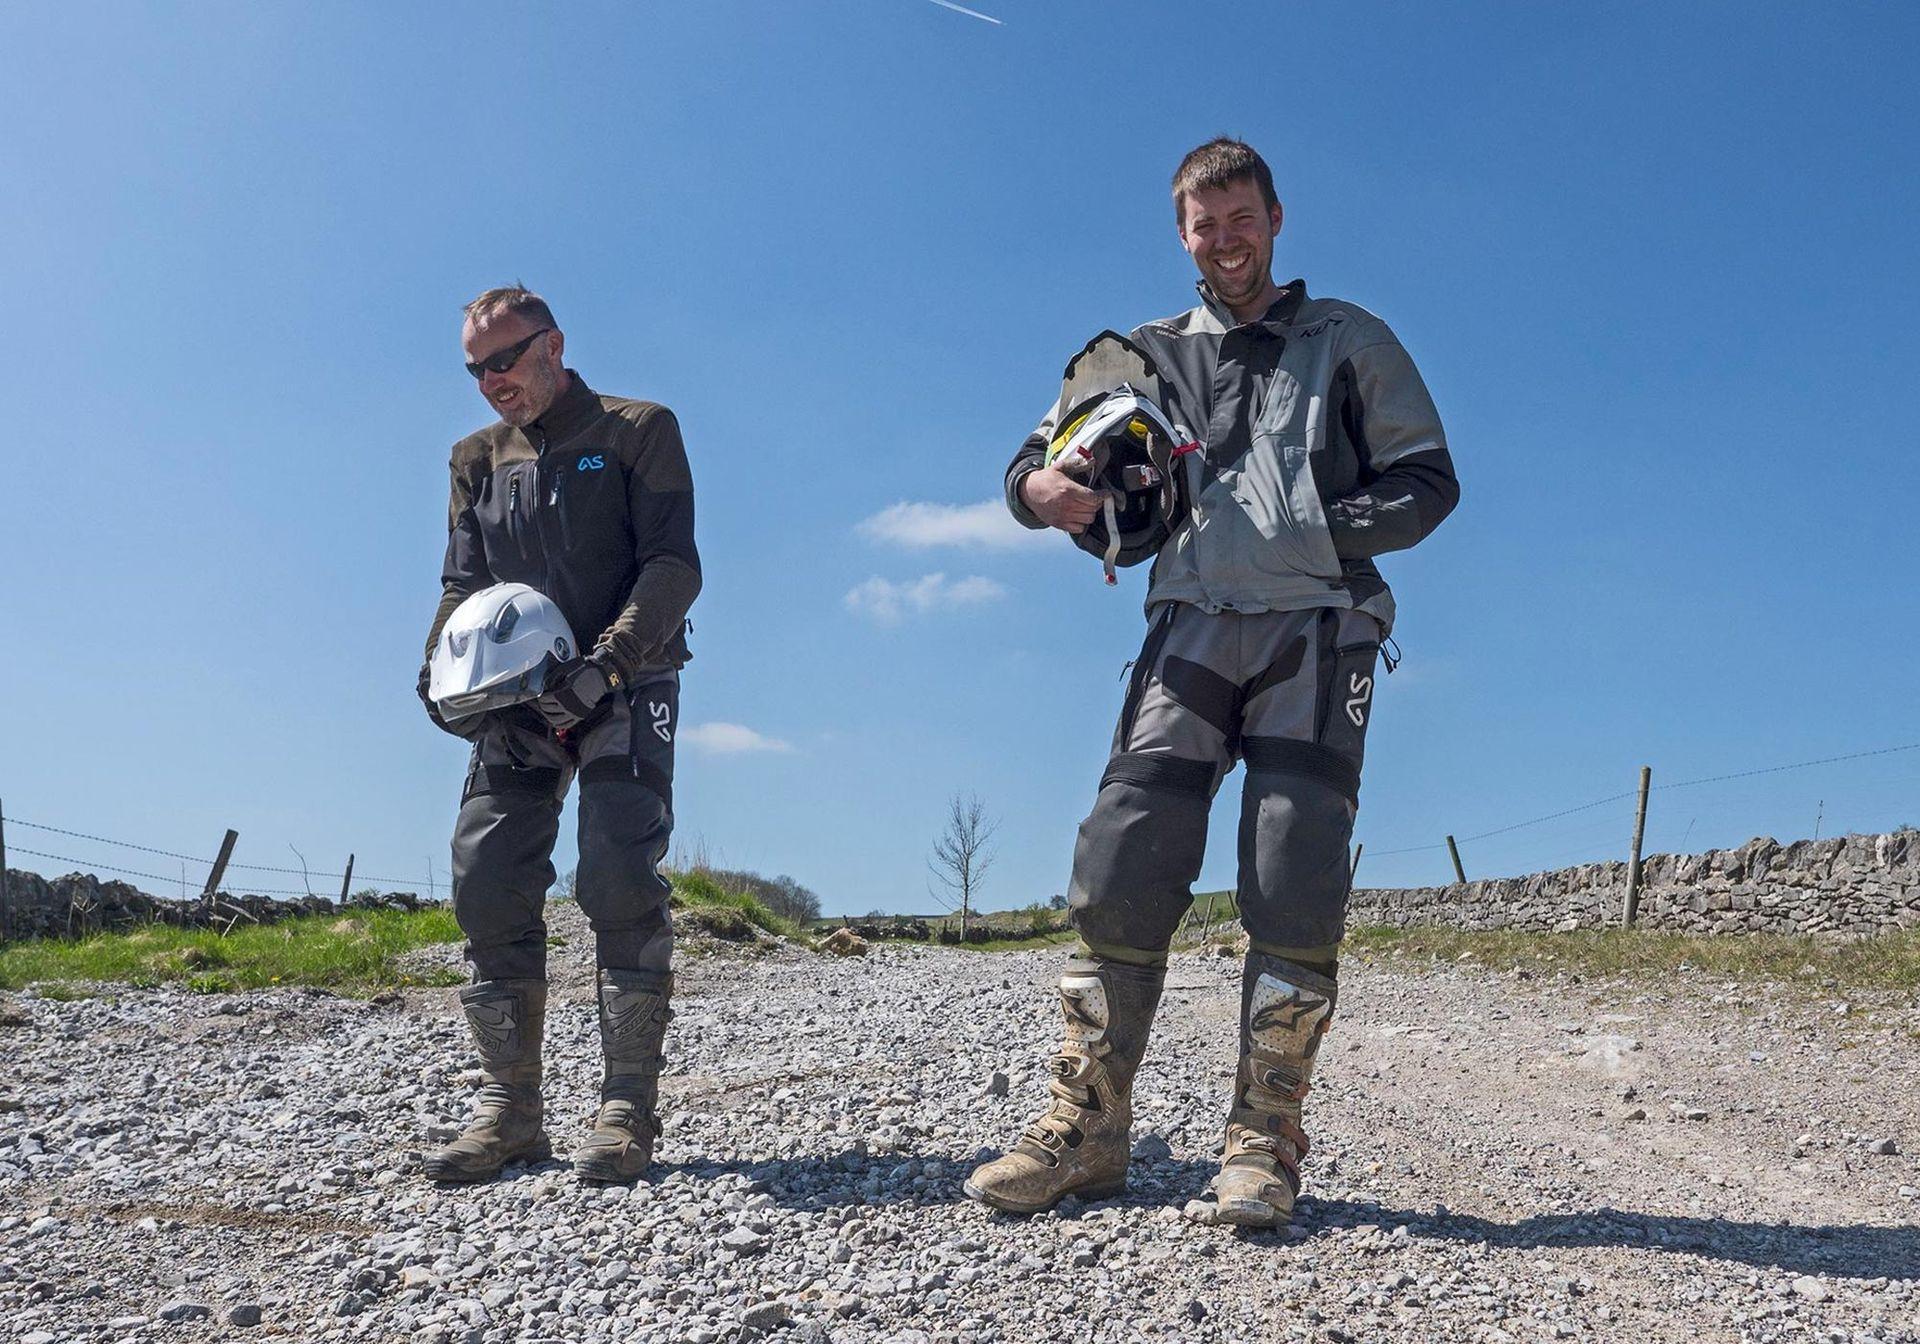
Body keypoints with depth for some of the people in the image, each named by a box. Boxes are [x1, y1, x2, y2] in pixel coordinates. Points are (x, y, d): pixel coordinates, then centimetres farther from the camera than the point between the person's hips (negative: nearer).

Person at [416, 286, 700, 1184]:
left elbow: (672, 565, -7)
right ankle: (510, 1111, 4)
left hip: (624, 692, -5)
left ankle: (628, 1110, -8)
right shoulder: (478, 460, 19)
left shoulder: (638, 432, 4)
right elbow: (463, 586, 16)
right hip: (518, 704, 5)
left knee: (619, 881, -15)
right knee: (486, 885, -4)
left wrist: (610, 660, -21)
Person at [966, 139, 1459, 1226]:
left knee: (1296, 897, -9)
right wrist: (1043, 491, -7)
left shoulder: (1348, 340, 17)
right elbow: (1040, 459, 19)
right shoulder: (1155, 354, 22)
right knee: (1119, 877, -8)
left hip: (1317, 631, -1)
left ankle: (1265, 1145, 1)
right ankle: (1087, 1131, 2)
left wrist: (1320, 525, -8)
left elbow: (1429, 480, 10)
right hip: (1193, 627, 2)